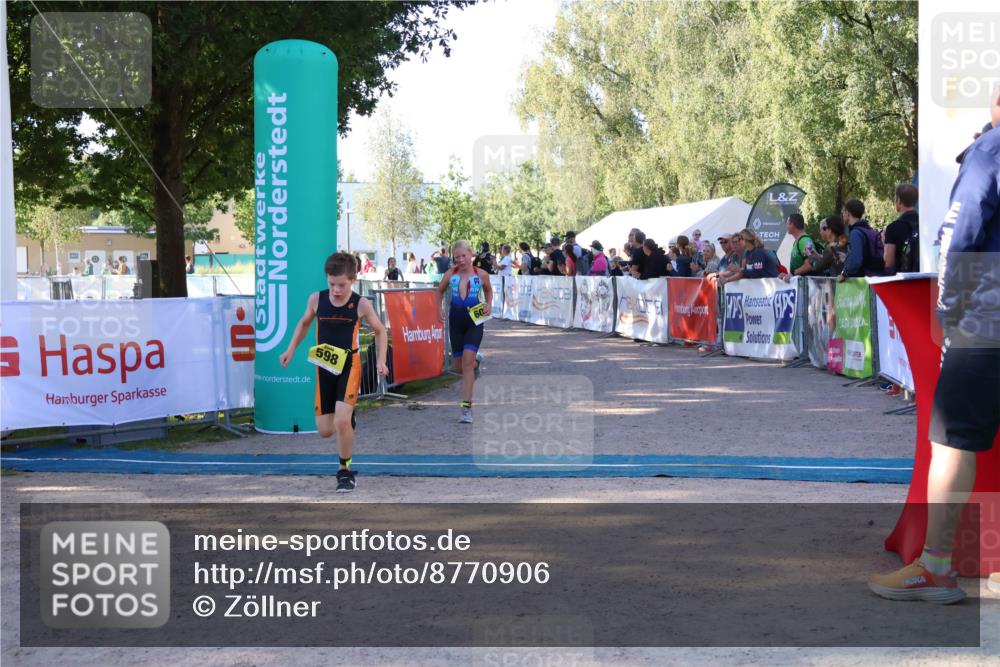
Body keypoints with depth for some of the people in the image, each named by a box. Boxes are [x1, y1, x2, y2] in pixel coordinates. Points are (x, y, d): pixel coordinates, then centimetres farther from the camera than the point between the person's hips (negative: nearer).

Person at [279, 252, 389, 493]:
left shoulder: (361, 304, -8)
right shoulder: (316, 299, -3)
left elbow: (380, 330, 7)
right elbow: (304, 323, 17)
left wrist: (380, 360, -3)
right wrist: (291, 349, 10)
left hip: (350, 366, -3)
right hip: (324, 367, 3)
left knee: (342, 421, -22)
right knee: (324, 431, 3)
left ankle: (345, 470, 1)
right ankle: (348, 419, 40)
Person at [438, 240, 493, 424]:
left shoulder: (481, 275, -5)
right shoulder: (450, 274, -2)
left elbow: (489, 290, 16)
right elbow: (440, 291, 17)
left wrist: (488, 305, -1)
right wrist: (439, 309, 4)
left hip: (474, 321, -3)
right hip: (456, 320, 3)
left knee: (467, 361, -18)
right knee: (460, 367, 9)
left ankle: (466, 406, -18)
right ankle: (476, 361, 48)